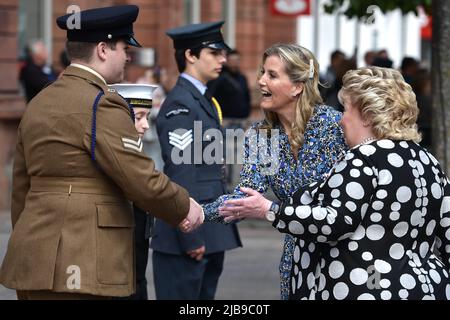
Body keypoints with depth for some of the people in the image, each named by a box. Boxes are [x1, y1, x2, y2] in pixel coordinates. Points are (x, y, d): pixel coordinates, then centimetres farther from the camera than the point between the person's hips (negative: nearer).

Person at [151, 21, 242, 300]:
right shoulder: (180, 104, -13)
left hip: (211, 234, 9)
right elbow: (180, 174, -18)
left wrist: (217, 232, 16)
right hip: (190, 235, -9)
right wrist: (190, 237, -20)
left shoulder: (204, 101, 16)